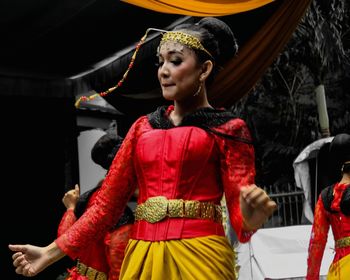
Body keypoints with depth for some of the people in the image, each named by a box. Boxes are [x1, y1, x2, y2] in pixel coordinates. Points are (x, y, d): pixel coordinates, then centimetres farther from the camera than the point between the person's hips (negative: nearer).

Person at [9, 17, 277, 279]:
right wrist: (51, 252, 7)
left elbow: (239, 211, -6)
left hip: (199, 258, -4)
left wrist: (251, 218, -30)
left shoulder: (227, 129, 0)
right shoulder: (143, 128, 12)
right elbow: (108, 201, 12)